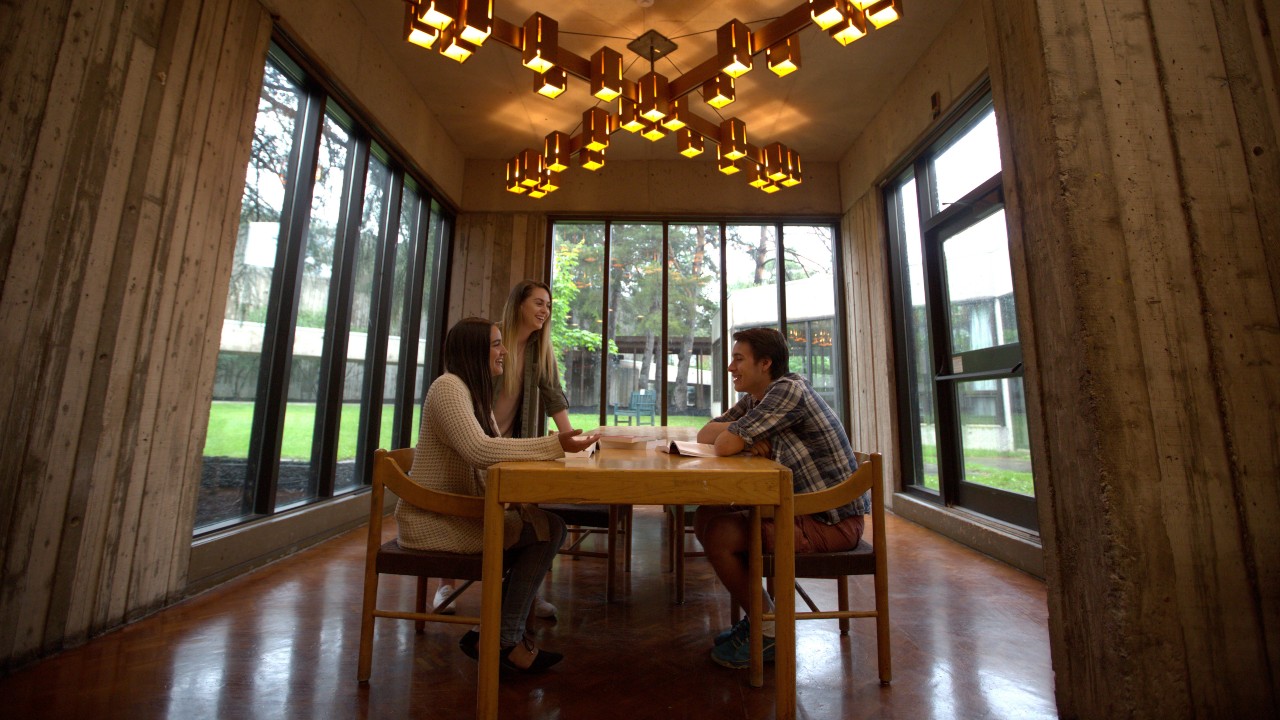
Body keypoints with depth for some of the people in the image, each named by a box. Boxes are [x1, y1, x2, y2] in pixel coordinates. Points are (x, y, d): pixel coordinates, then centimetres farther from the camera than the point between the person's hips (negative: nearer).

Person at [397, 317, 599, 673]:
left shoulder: (475, 391, 13)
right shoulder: (448, 387, -17)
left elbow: (496, 452, 7)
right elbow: (481, 451, -31)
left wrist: (557, 445, -10)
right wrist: (556, 445, -31)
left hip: (459, 512, 9)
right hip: (431, 520, -9)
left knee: (550, 527, -5)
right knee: (543, 530, -16)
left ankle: (504, 636, 7)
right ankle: (505, 640, 2)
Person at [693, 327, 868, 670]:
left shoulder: (789, 389, -20)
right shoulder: (755, 399, 8)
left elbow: (725, 445, -25)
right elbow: (705, 433, 7)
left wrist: (737, 434, -2)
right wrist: (744, 436, -12)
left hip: (833, 521, -9)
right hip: (800, 507, 9)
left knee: (719, 536, -18)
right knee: (706, 517, 4)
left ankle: (770, 631, 5)